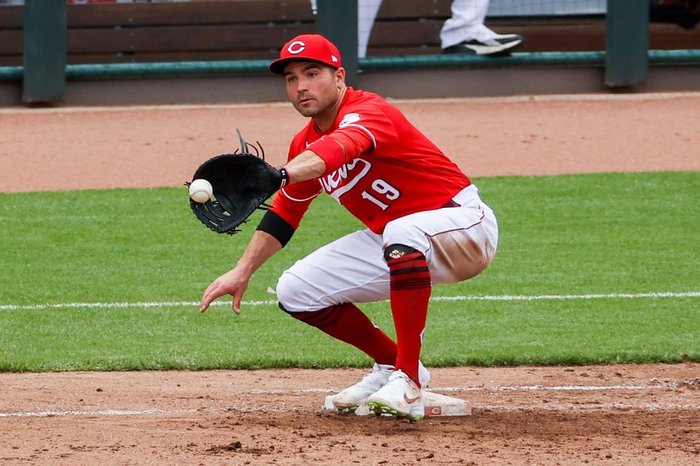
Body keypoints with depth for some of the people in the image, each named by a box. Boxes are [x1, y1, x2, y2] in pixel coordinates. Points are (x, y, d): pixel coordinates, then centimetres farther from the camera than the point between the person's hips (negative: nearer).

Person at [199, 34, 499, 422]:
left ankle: (407, 383, -36)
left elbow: (342, 147, -46)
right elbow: (283, 214, 13)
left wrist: (278, 174, -63)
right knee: (295, 291, 1)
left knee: (403, 233, -42)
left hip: (463, 224, -9)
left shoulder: (368, 113, -23)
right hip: (389, 241, 9)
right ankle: (391, 365, 17)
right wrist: (242, 272, 1)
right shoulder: (305, 144, 4)